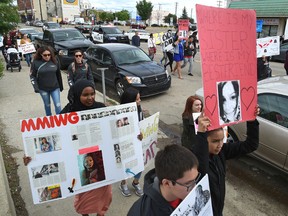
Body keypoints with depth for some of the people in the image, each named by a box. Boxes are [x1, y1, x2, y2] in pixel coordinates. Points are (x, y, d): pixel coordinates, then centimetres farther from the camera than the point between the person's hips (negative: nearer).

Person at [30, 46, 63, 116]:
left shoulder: (54, 62, -4)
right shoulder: (36, 63, -9)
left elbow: (58, 75, 6)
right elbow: (32, 76, -4)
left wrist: (61, 86, 12)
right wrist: (35, 87, -14)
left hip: (55, 88, 0)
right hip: (43, 89, 0)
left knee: (58, 105, 0)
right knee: (47, 105, 16)